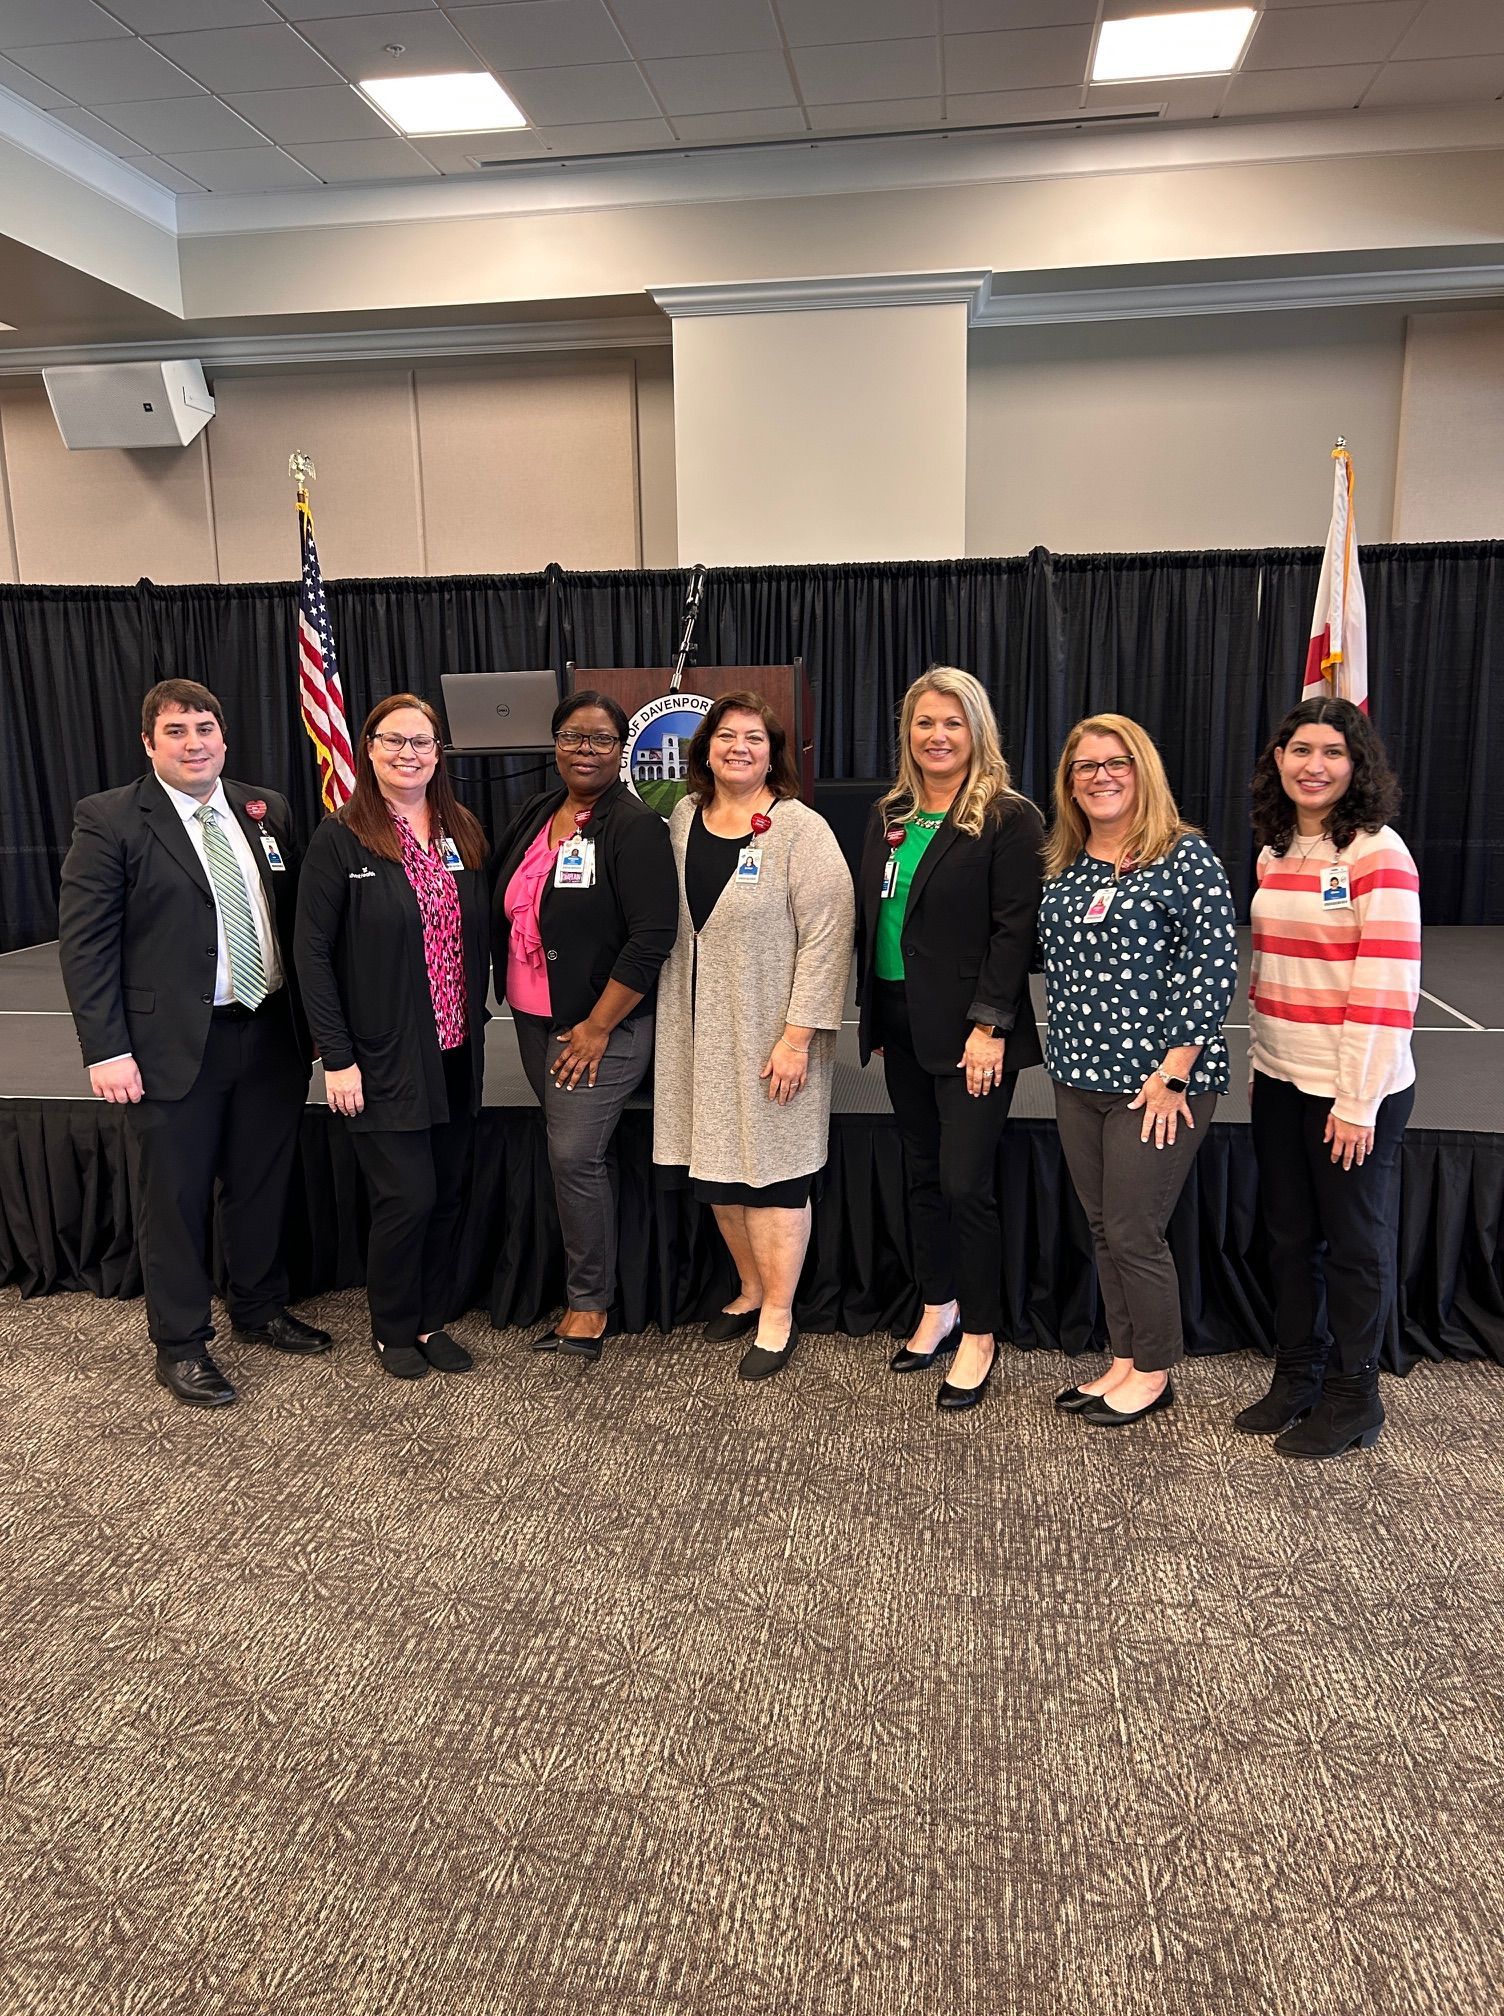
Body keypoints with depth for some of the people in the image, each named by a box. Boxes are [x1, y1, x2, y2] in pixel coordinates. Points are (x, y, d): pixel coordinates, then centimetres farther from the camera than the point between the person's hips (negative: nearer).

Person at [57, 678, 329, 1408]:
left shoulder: (267, 810, 7)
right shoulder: (108, 820, -7)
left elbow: (295, 918, 10)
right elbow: (84, 942, -9)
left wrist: (312, 1015, 9)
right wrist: (107, 1051, -14)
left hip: (272, 1034, 4)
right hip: (175, 1045, -4)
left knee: (263, 1183, 17)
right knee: (176, 1198, 8)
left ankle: (260, 1308, 37)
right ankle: (180, 1345, 25)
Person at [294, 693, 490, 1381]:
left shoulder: (464, 833, 7)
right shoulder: (340, 838, -7)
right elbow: (312, 952, -9)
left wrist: (476, 1019, 5)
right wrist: (336, 1057, -12)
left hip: (456, 1052, 5)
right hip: (384, 1058, -5)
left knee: (445, 1194, 11)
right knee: (407, 1196, -3)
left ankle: (431, 1319, 29)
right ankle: (392, 1330, 20)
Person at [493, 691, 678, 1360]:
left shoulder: (634, 826, -13)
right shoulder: (535, 815, 9)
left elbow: (652, 935, -19)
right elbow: (505, 910, 18)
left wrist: (598, 1026, -17)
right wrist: (515, 1000, 10)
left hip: (604, 1026, -7)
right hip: (536, 1021, 7)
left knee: (575, 1155, -8)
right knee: (585, 1155, 13)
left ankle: (589, 1301, 8)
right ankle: (589, 1289, 24)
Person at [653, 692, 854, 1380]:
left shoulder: (801, 829, -9)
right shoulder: (683, 818, 8)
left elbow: (825, 938, -14)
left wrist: (798, 1037, -18)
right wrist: (672, 1021, 11)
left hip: (770, 1035, -5)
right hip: (699, 1033, 6)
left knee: (771, 1174, 2)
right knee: (718, 1171, 13)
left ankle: (777, 1317, 17)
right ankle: (751, 1290, 33)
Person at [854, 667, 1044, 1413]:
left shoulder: (1008, 818, -7)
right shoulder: (888, 817, 12)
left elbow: (1015, 930, -13)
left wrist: (989, 1026, -18)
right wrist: (872, 1019, 12)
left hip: (969, 1034, -6)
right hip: (901, 1027, 7)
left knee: (965, 1183, -4)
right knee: (921, 1174, 14)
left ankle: (980, 1336, 12)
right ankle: (938, 1310, 29)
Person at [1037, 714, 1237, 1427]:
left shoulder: (1185, 856, -11)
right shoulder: (1062, 866, 9)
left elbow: (1212, 967, -15)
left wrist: (1174, 1073, -17)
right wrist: (1065, 1051, 11)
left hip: (1158, 1086, -6)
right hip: (1080, 1078, 7)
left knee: (1133, 1234, 0)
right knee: (1102, 1229, 14)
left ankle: (1153, 1375, 21)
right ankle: (1124, 1362, 29)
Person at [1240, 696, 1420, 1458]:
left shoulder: (1378, 853, -13)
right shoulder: (1275, 853, 8)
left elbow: (1388, 988, -16)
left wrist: (1358, 1101, -17)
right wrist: (1259, 1067, 12)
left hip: (1354, 1087, -6)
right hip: (1281, 1080, 7)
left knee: (1355, 1244, 8)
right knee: (1288, 1233, 15)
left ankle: (1352, 1397, 24)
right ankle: (1295, 1377, 32)